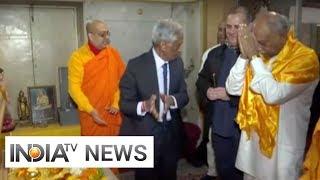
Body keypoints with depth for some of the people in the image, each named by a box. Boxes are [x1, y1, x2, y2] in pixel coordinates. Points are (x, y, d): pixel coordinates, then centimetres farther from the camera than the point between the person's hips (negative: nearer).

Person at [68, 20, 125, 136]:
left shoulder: (113, 53, 3)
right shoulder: (78, 56, -8)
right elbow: (74, 87, -11)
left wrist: (117, 103, -4)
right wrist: (91, 110, -18)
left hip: (112, 113, 3)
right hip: (91, 114, -3)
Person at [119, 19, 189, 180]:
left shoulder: (177, 63, 0)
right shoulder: (136, 66, -17)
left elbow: (184, 95, 3)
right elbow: (124, 104, -13)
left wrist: (172, 100, -20)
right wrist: (144, 106, -34)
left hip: (171, 133, 5)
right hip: (145, 135, -4)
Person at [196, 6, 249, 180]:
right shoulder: (215, 54, 7)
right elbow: (201, 79, 15)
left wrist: (230, 95, -21)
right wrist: (208, 90, -6)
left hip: (242, 128, -5)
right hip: (218, 126, 5)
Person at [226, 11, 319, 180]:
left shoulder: (305, 58, -16)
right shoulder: (259, 54, 1)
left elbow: (274, 95, -29)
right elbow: (232, 89, -4)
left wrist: (254, 57, -22)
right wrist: (244, 55, -15)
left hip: (283, 144, -5)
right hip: (252, 137, 5)